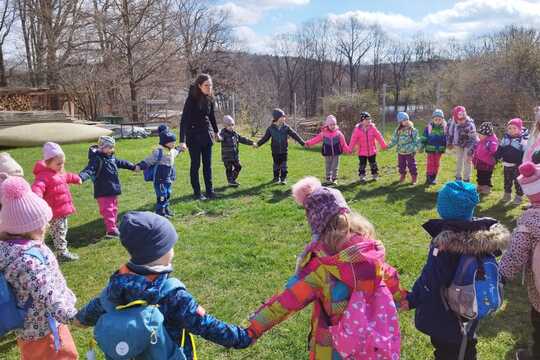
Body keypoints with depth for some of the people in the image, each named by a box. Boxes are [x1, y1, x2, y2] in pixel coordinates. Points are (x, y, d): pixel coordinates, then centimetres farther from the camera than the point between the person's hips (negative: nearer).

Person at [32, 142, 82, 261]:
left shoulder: (60, 173, 12)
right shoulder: (44, 175, -19)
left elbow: (67, 176, 36)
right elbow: (38, 186, -36)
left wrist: (76, 179, 54)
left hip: (63, 210, 10)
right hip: (55, 212, -10)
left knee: (63, 230, 18)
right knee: (59, 232, -3)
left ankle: (63, 251, 29)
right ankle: (62, 252, 5)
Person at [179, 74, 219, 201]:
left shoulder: (209, 98, -1)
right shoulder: (191, 99, -18)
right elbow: (184, 120, -24)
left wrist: (216, 131, 24)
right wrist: (182, 141, -32)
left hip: (207, 135, 5)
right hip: (194, 136, -5)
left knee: (208, 164, 9)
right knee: (195, 164, 3)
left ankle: (210, 190, 18)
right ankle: (197, 193, 13)